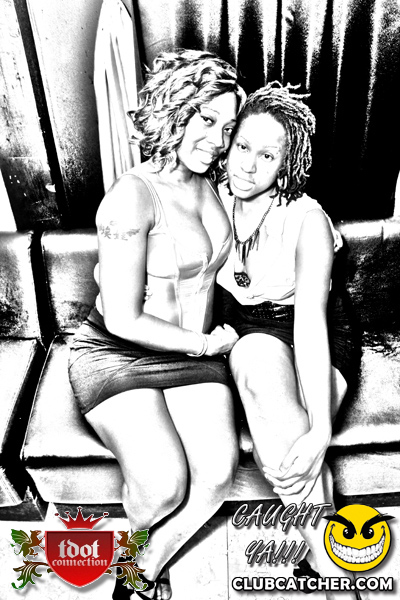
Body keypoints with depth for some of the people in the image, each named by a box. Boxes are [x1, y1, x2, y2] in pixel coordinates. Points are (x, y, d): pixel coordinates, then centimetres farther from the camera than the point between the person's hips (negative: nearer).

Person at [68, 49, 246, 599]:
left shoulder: (207, 182, 4)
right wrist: (205, 344, -10)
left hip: (191, 353, 7)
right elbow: (123, 320, -20)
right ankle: (136, 543, 20)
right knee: (164, 484, -21)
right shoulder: (133, 196, -21)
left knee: (216, 475, -12)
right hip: (116, 354, -6)